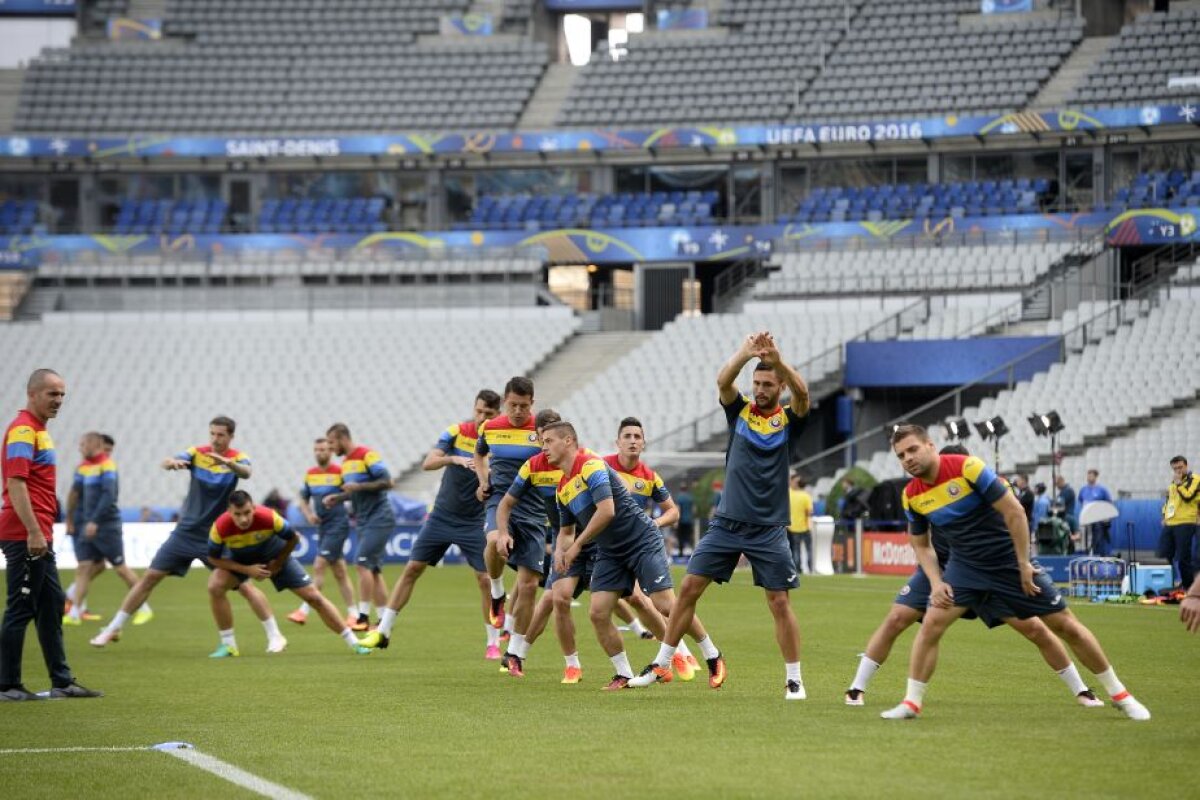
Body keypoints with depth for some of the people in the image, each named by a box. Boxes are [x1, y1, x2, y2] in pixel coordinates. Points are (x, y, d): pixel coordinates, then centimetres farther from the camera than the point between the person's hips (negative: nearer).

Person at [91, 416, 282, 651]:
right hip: (186, 532, 2)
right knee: (150, 577, 1)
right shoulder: (197, 453, -4)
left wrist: (228, 463, -54)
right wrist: (172, 462, -48)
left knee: (243, 585, -10)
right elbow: (167, 463, -22)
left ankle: (275, 636, 1)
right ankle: (113, 629, 11)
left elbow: (246, 472, -32)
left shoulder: (237, 458, -8)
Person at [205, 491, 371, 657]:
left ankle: (354, 643, 6)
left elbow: (293, 538, -17)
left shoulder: (268, 517, -36)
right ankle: (228, 645, -11)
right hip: (239, 560, 1)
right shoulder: (220, 527, -34)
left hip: (275, 556, -1)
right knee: (215, 586, -26)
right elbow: (213, 558, -18)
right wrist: (246, 570, -27)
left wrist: (278, 563, -12)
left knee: (313, 596, -5)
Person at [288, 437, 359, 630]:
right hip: (322, 527, 7)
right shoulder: (310, 474, 9)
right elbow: (303, 499, 17)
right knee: (339, 572, 9)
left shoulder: (340, 473, -10)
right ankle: (353, 614, 13)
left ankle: (304, 611, -12)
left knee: (319, 566, -12)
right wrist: (308, 515, 0)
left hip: (338, 525, -7)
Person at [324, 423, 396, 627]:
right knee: (373, 570, 7)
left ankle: (363, 616, -14)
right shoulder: (346, 462, 15)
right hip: (364, 522, 9)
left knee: (362, 563, -15)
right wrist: (337, 498, 7)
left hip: (378, 518, -9)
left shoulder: (366, 455, -12)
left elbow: (386, 481, -18)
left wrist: (358, 486, -22)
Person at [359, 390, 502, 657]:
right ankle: (383, 630, 10)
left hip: (474, 523, -2)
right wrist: (454, 458, -35)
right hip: (441, 516, 2)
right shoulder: (456, 432, -6)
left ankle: (493, 642, 3)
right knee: (412, 568, 3)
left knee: (485, 578, -9)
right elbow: (428, 463, -17)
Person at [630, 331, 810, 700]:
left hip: (768, 529, -2)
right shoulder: (739, 410, 5)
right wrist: (746, 353, -32)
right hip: (727, 522, 2)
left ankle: (794, 679, 6)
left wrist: (777, 360, -38)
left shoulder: (788, 420, 0)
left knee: (780, 603, -4)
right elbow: (723, 381, -15)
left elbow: (802, 392, -21)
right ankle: (660, 664, 9)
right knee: (689, 588, 0)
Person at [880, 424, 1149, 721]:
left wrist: (1024, 564, -16)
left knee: (1066, 625, 0)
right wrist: (936, 582, -7)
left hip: (1010, 562, -4)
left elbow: (1014, 511, -19)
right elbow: (921, 544, 9)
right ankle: (911, 703, -6)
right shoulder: (912, 495, -6)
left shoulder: (967, 467, -22)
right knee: (932, 624, -16)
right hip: (965, 567, 4)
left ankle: (1119, 695, 12)